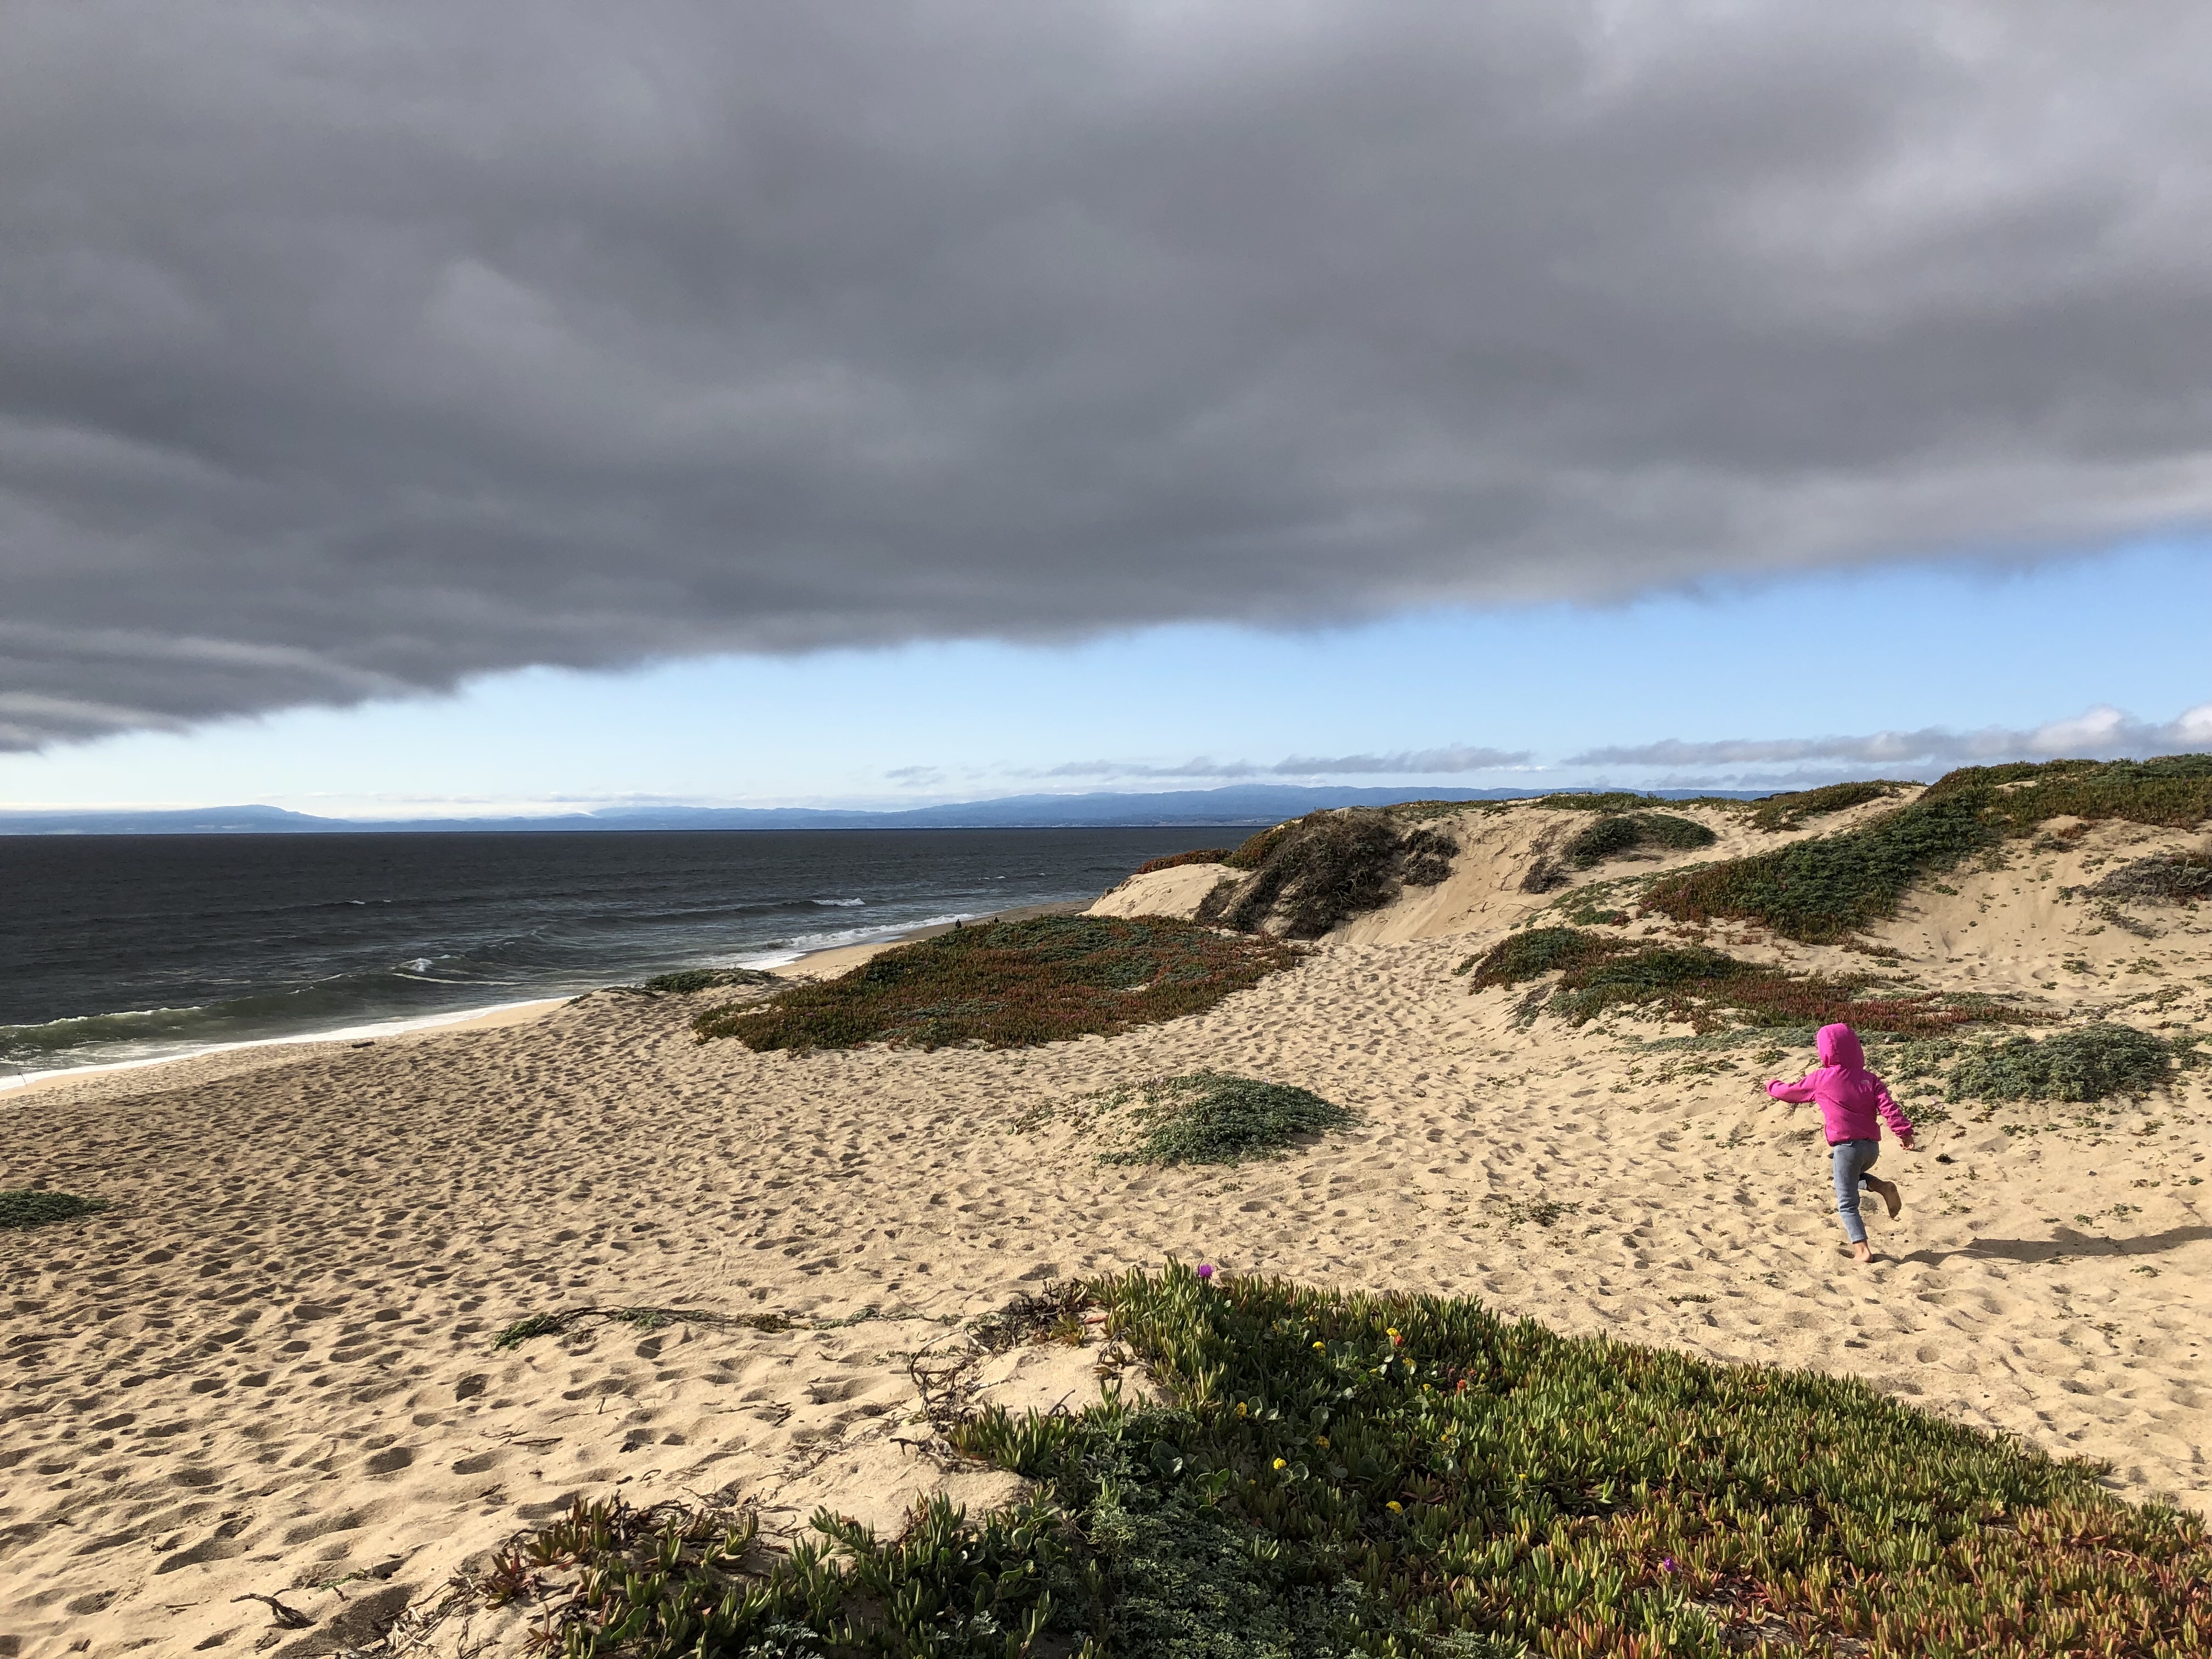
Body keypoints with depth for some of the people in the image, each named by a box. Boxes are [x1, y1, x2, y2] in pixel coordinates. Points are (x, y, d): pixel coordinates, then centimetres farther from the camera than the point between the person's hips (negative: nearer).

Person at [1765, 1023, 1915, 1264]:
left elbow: (1791, 1092, 13)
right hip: (1872, 1146, 5)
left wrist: (1773, 1086, 33)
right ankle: (1883, 1187, 7)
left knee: (1847, 1203, 3)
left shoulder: (1819, 1079, -1)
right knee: (1854, 1175, 35)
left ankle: (1862, 1250, -6)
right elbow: (1888, 1108, -5)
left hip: (1846, 1147, -5)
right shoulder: (1869, 1079, 7)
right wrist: (1904, 1131, -3)